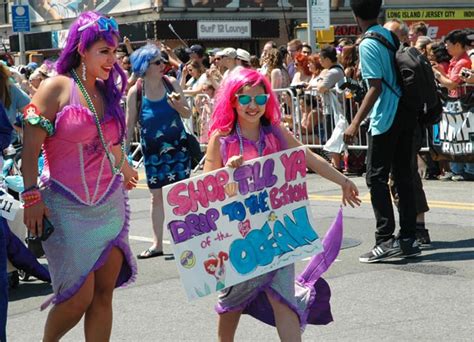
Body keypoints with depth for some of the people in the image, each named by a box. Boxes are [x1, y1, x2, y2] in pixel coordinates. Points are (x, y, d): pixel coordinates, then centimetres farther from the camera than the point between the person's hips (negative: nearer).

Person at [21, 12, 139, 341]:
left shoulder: (106, 92, 10)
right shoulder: (56, 88, -9)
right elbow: (31, 147, -11)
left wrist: (125, 170, 33)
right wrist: (32, 197, -16)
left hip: (110, 205, 6)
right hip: (68, 209, -6)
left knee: (104, 293, 4)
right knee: (80, 297, -5)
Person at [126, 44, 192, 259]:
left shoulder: (171, 84, -5)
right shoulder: (135, 92, -8)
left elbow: (187, 114, 1)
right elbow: (129, 125, -1)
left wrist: (178, 105, -20)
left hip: (177, 145, 0)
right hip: (152, 150, 0)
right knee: (156, 196, 7)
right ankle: (157, 244, 17)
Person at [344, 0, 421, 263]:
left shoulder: (368, 45, -12)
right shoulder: (390, 36, 10)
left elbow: (376, 87, -19)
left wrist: (356, 123, -21)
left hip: (385, 119, -8)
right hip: (405, 114, 8)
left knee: (376, 178, -3)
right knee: (403, 176, 10)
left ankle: (385, 241, -7)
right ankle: (408, 239, 12)